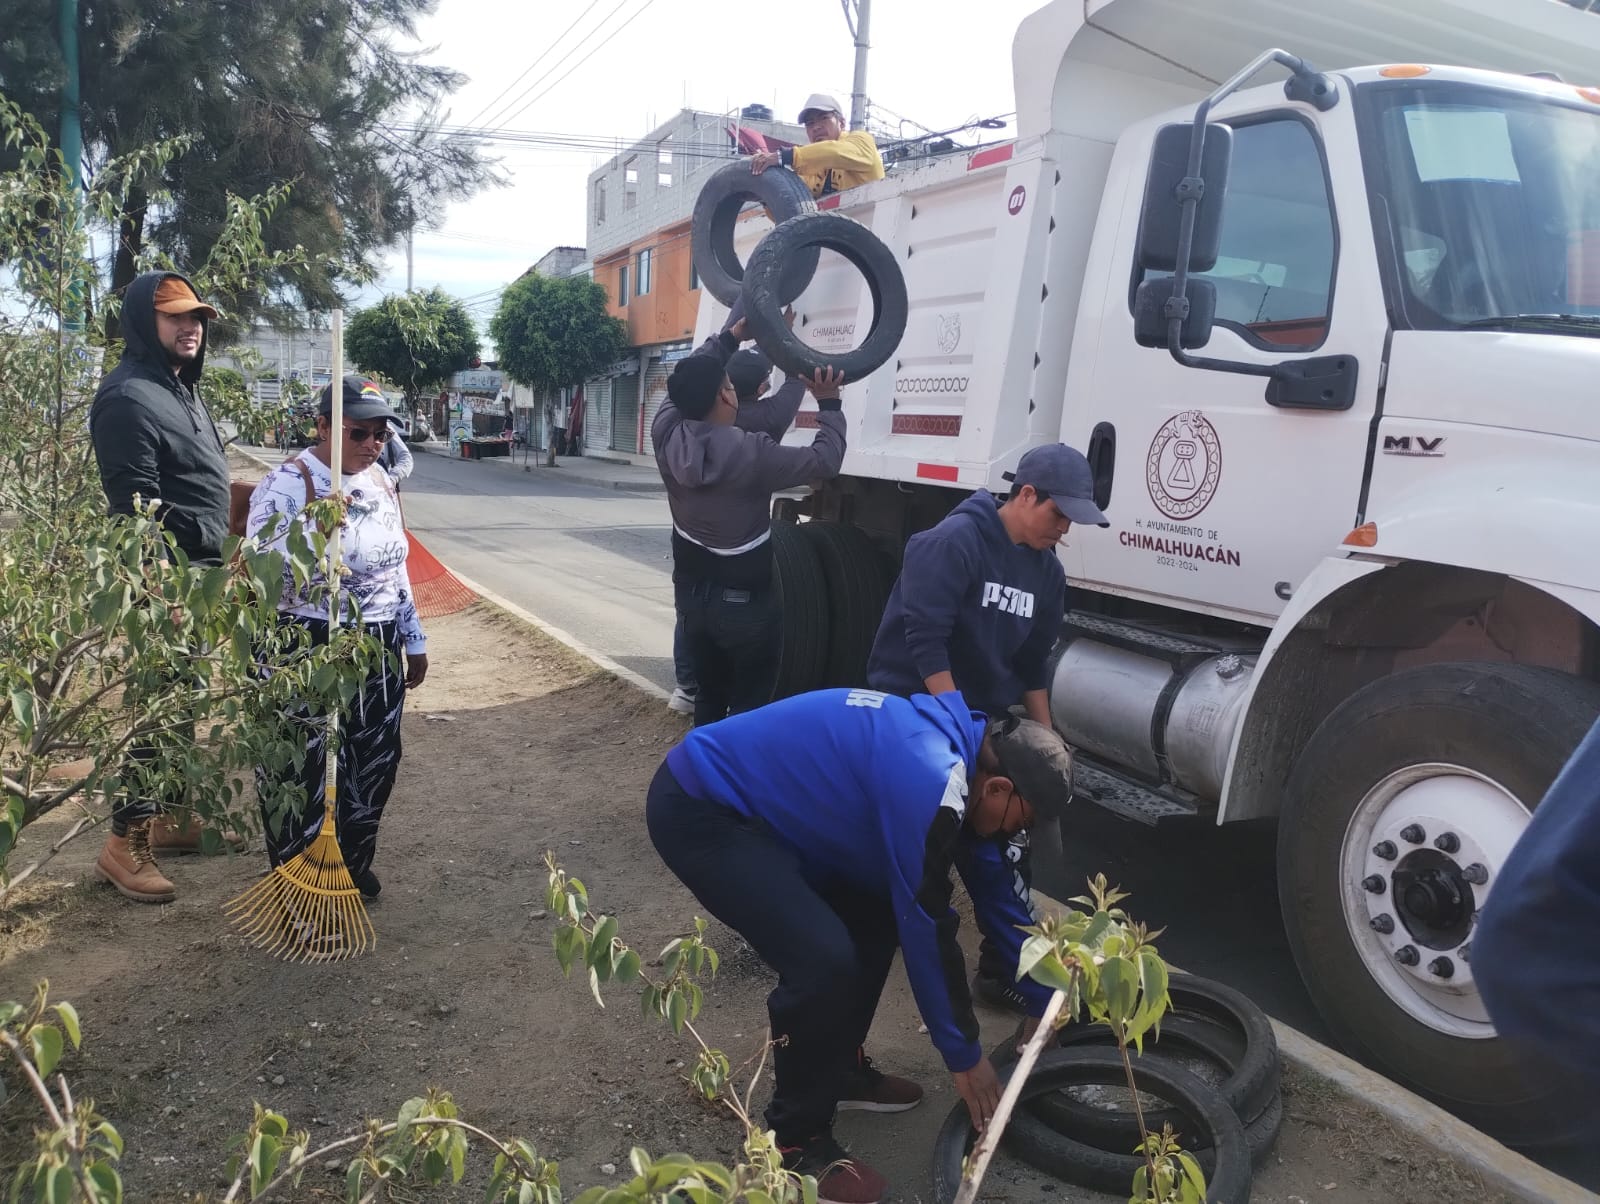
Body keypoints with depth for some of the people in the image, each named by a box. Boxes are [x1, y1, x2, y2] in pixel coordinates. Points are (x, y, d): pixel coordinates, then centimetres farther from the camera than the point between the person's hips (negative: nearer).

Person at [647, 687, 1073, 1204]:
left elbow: (994, 890, 15)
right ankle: (794, 1141, 4)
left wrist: (1041, 1001, 23)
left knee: (873, 915, 13)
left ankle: (840, 1069, 30)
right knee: (824, 960, -17)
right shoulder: (927, 777, -25)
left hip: (748, 801, 10)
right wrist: (964, 1054, -5)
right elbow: (925, 924, -18)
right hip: (697, 811, -10)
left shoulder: (958, 743, 5)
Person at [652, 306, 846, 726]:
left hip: (692, 594, 6)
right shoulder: (750, 453, -25)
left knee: (708, 698, 20)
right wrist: (829, 404, -4)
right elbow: (824, 458, -16)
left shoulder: (667, 435, -9)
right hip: (745, 602, -6)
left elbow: (687, 379, 9)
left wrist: (730, 336, 13)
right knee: (749, 707, 5)